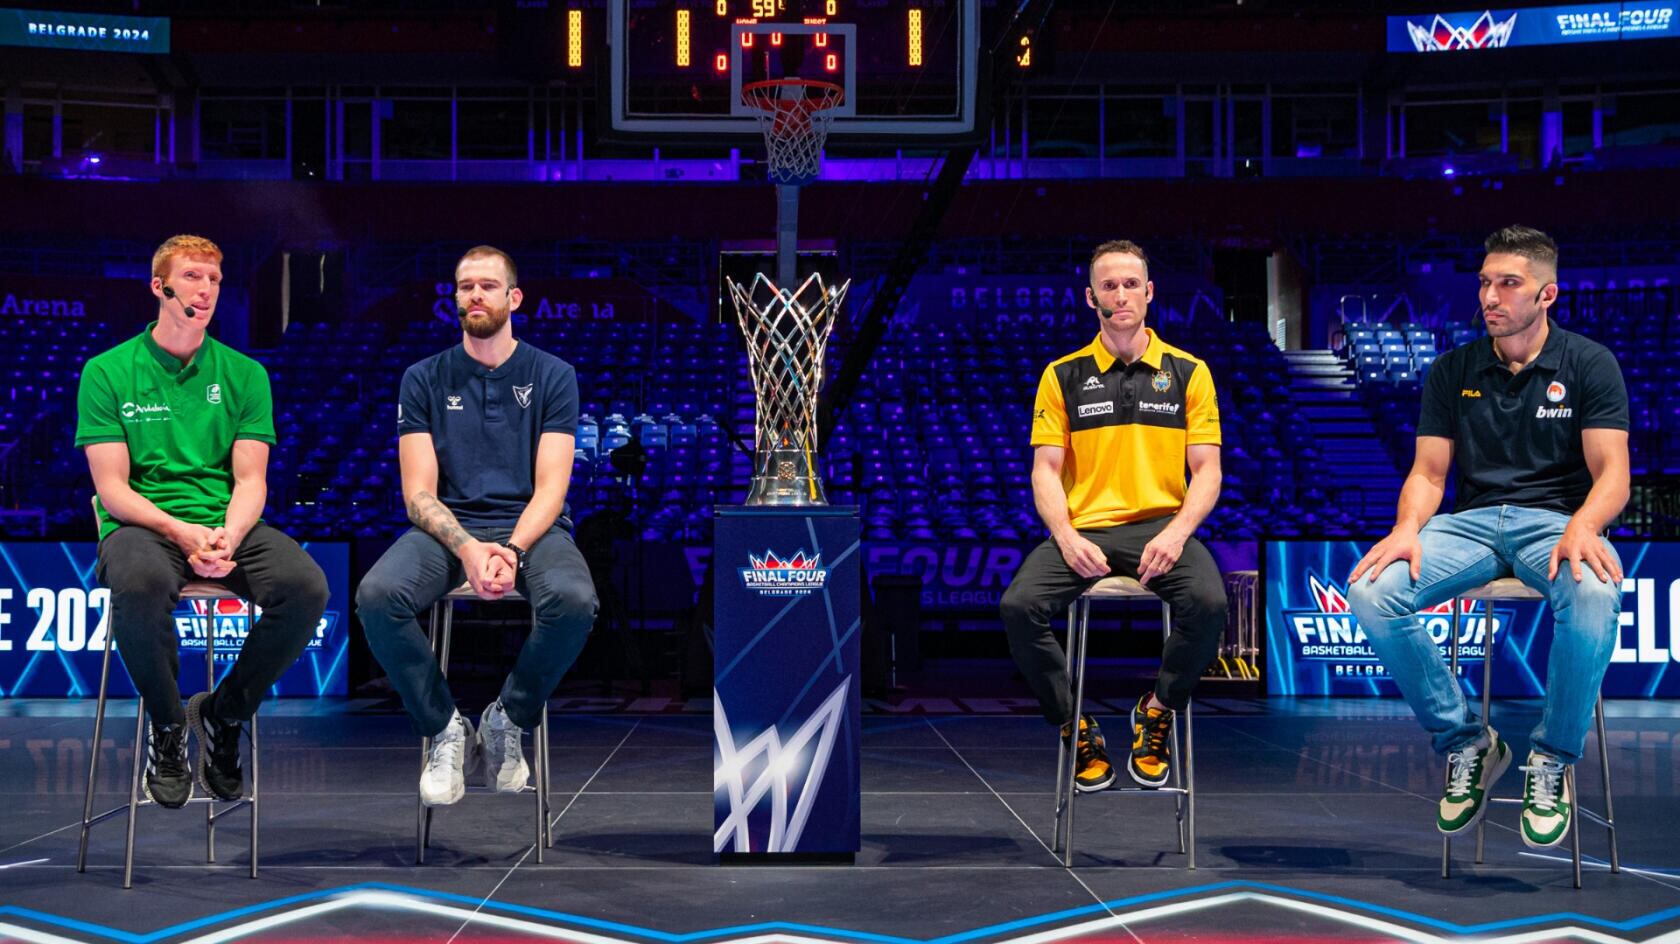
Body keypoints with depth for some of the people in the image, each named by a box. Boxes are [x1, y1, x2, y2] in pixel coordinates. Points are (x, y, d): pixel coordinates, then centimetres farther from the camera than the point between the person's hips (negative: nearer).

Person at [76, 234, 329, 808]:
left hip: (227, 526, 3)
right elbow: (111, 486, -2)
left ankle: (223, 714, -3)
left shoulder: (244, 374, 11)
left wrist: (227, 537, -18)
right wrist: (180, 532, -19)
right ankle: (166, 726, -11)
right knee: (141, 583, -39)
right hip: (143, 524, -3)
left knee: (307, 586, -28)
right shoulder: (107, 373, 5)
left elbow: (251, 480, 4)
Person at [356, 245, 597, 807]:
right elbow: (419, 492, 0)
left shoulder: (553, 376, 6)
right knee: (377, 595, -31)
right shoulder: (425, 379, 8)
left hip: (529, 527, -1)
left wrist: (512, 550, -22)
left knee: (575, 601, -35)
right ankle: (445, 731, -10)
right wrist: (468, 549, -20)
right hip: (447, 528, 1)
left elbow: (550, 487, -2)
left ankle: (508, 722, -8)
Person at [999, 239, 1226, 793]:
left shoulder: (1188, 372, 10)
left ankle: (1157, 717, -4)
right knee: (1019, 607, -28)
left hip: (1161, 528, 0)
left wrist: (1176, 534, -14)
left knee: (1208, 604, -33)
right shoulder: (1063, 375, 11)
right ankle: (1076, 729, -4)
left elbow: (1206, 470, 5)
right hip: (1083, 530, 1)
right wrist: (1068, 538, -14)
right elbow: (1046, 470, 5)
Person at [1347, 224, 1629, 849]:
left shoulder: (1589, 364, 5)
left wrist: (1582, 528, -26)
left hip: (1556, 518, -3)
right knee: (1369, 593, -27)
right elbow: (1428, 473, 9)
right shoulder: (1453, 370, 13)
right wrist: (1407, 529, -14)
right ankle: (1466, 742, -8)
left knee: (1594, 599, -40)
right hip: (1470, 522, 3)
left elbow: (1611, 471, -3)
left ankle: (1552, 760, -17)